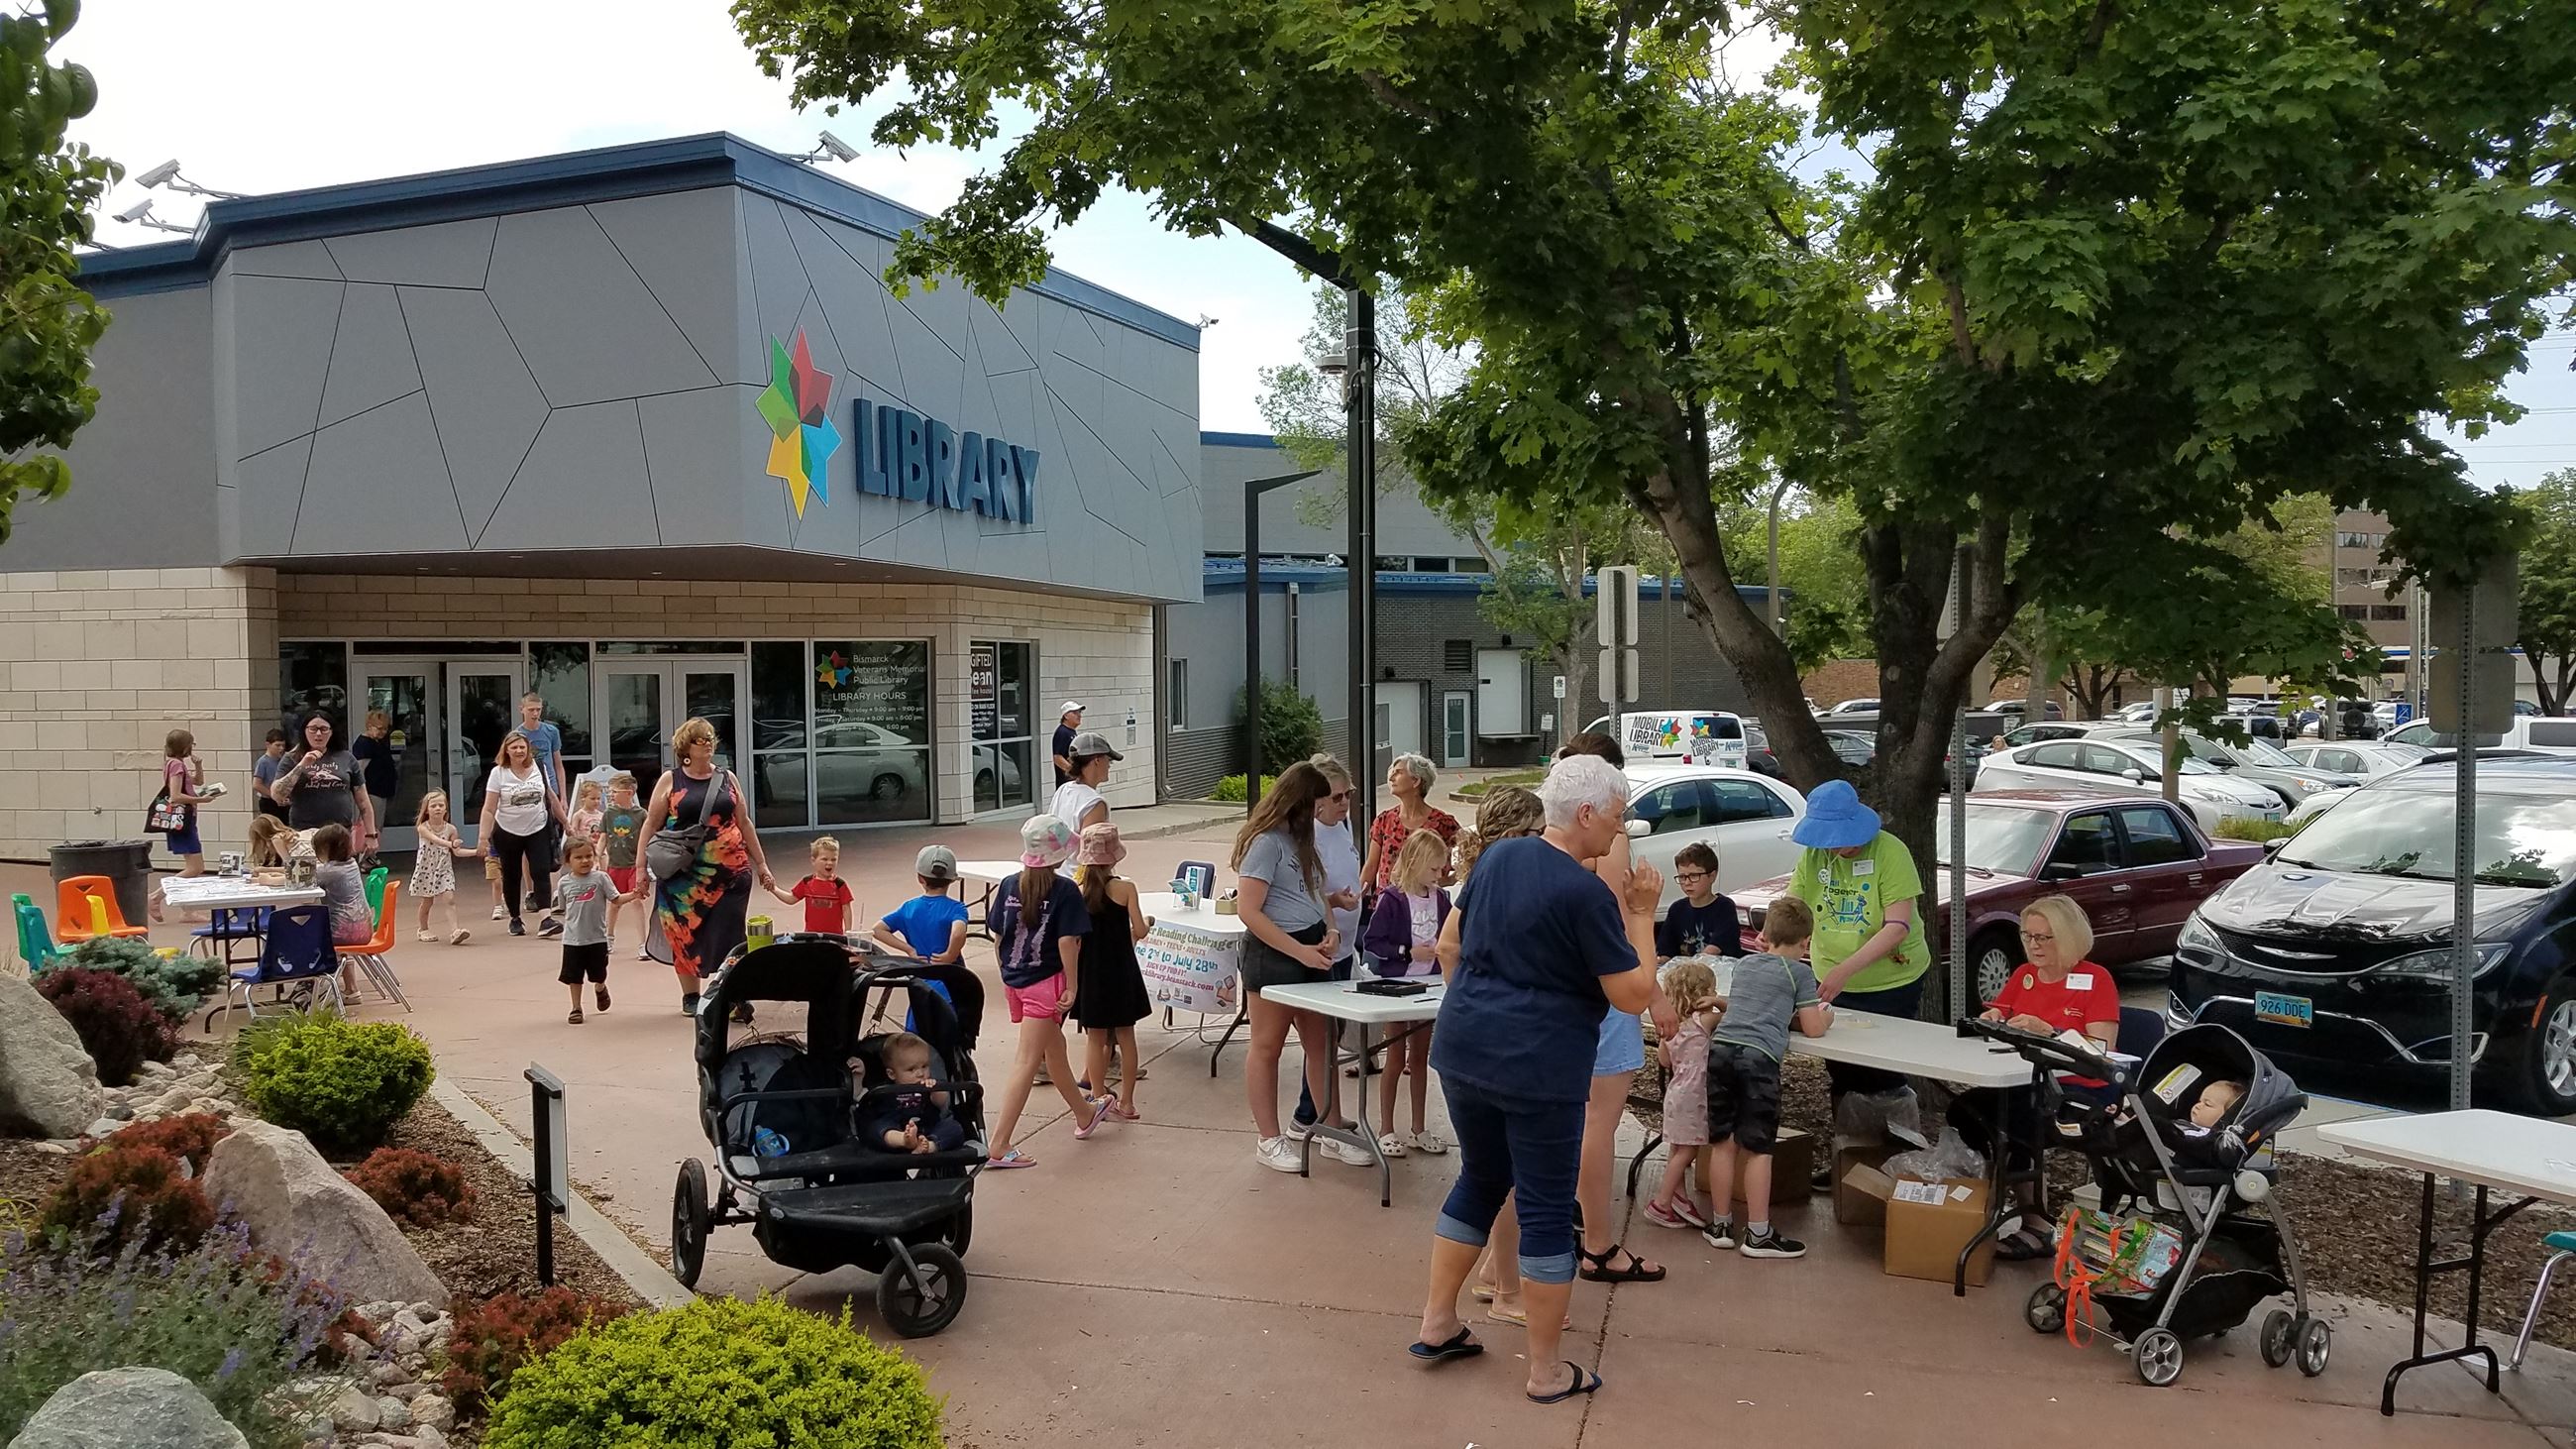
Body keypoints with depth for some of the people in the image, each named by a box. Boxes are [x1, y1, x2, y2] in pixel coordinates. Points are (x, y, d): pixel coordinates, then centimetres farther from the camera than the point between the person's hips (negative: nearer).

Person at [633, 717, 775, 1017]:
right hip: (684, 874, -1)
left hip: (730, 870, 1)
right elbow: (651, 825, 3)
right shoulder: (670, 780, 4)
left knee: (727, 935, -2)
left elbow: (744, 822, 15)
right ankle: (690, 996, 19)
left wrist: (761, 864, 14)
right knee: (685, 933, 4)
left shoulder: (727, 779, 11)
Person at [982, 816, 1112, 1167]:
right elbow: (1067, 941, -17)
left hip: (1013, 980, 7)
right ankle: (998, 1146, -8)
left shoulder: (1009, 885, 4)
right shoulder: (1065, 890, -13)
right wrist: (1072, 986, -11)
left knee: (1054, 1045, 24)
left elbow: (998, 937, 8)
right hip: (1046, 982, -7)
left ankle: (1084, 1113, 43)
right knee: (1026, 1061, -5)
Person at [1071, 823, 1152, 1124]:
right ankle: (1126, 1102, 15)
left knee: (1096, 1039, 12)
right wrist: (1148, 921, 9)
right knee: (1125, 1036, 11)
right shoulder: (1125, 888, -13)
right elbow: (1139, 932, -12)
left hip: (1089, 972, 1)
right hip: (1121, 970, -1)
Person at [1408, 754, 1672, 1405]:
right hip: (1538, 1068, -7)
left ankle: (1437, 1324, 31)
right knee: (1547, 1207, 6)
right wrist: (1641, 914, -4)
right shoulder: (1586, 893, -16)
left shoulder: (1497, 856, 6)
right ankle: (1546, 1370, 18)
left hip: (1463, 1049, 7)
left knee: (1479, 1179, 23)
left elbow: (1452, 944, 17)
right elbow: (1634, 994, -12)